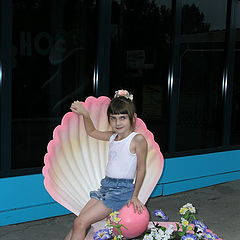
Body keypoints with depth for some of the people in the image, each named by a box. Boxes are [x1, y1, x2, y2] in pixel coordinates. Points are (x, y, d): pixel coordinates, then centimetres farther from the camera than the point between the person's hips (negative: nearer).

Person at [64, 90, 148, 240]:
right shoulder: (113, 137, 8)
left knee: (81, 223, -12)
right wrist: (85, 114, 8)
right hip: (106, 185, 7)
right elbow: (92, 132, 24)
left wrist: (135, 196, -4)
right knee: (79, 221, 1)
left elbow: (141, 169, -9)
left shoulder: (138, 139, -14)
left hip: (122, 190, -7)